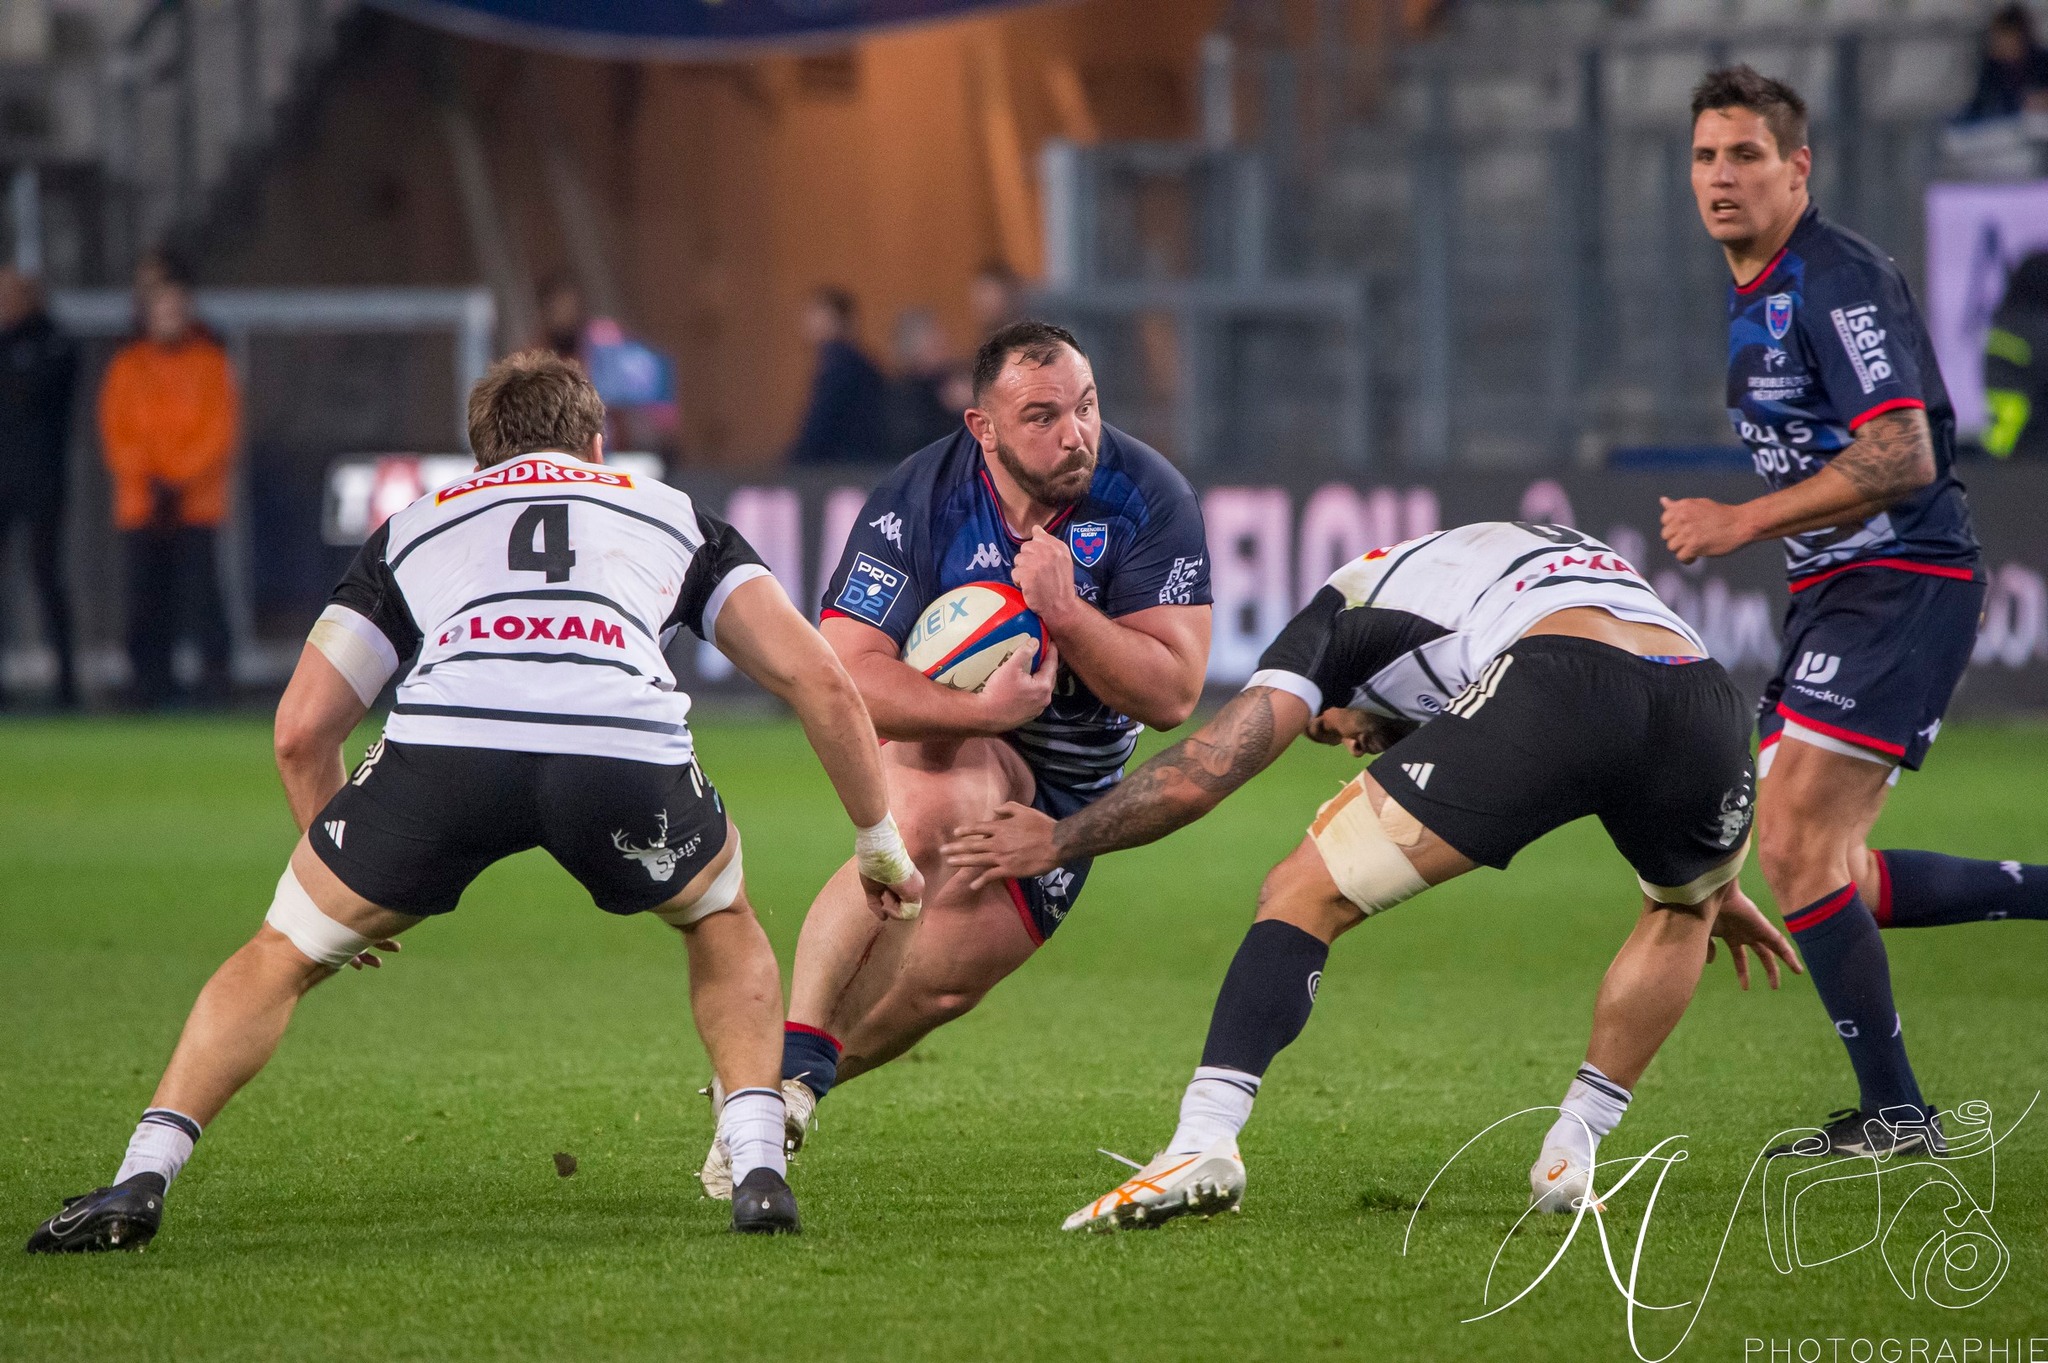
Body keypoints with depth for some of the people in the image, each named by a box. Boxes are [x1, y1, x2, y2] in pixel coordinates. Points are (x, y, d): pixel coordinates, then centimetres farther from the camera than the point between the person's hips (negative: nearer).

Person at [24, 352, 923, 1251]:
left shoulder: (415, 525, 37)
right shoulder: (672, 514, 36)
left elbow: (301, 731, 31)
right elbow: (818, 679, 26)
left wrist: (344, 892, 45)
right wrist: (880, 840, 37)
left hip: (443, 740, 0)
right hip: (626, 748, 0)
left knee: (283, 955, 22)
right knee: (721, 923, 32)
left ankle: (141, 1179, 10)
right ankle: (757, 1168, 16)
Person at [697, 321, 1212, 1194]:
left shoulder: (1148, 499, -18)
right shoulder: (918, 501, -21)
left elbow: (1173, 694, -21)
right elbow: (841, 674, -27)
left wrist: (1064, 611, -36)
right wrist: (980, 708, -42)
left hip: (1067, 789, 2)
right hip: (940, 734, -2)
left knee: (941, 979, -11)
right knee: (934, 811, -38)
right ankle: (792, 1051, -36)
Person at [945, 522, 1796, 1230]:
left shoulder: (1343, 607, 27)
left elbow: (1198, 774, 22)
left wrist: (1058, 841, 37)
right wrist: (1715, 892, 61)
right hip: (1707, 690, 5)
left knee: (1302, 899, 7)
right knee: (1683, 911, 37)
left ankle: (1204, 1142, -8)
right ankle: (1569, 1158, 29)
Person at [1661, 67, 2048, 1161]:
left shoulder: (1839, 281, -16)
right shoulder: (1752, 295, 15)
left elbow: (1901, 458, -24)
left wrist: (1742, 523, -20)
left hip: (1901, 588, -10)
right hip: (1834, 595, 10)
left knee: (1797, 851, -15)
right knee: (1828, 877, 8)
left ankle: (1893, 1114, -7)